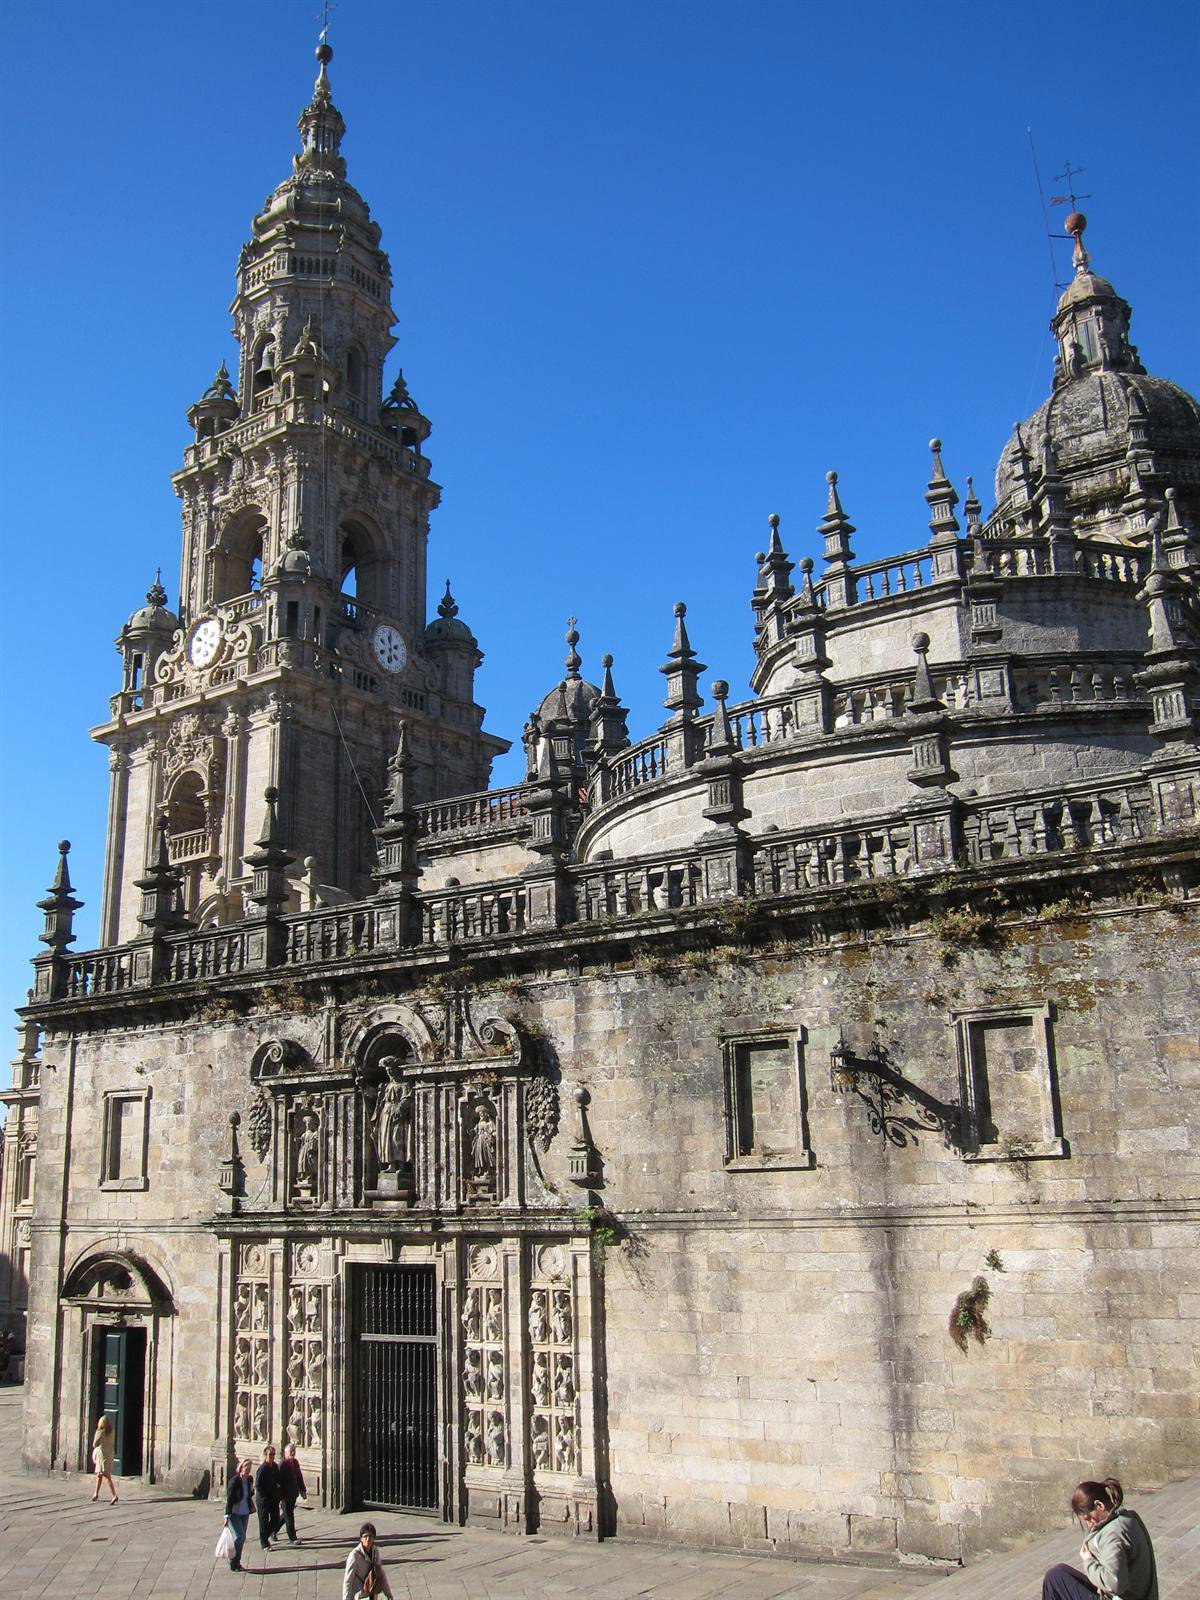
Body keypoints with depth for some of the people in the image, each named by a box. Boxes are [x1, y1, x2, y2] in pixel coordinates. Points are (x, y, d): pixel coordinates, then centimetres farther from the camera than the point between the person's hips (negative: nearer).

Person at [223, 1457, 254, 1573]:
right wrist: (227, 1515, -18)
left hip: (245, 1513, 6)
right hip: (235, 1513, -6)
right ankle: (233, 1563, 0)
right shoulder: (235, 1481, -17)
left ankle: (236, 1562, 22)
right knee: (239, 1536, -13)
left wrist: (251, 1490, -5)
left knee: (242, 1538, 9)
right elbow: (229, 1498, -16)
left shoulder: (249, 1480, 3)